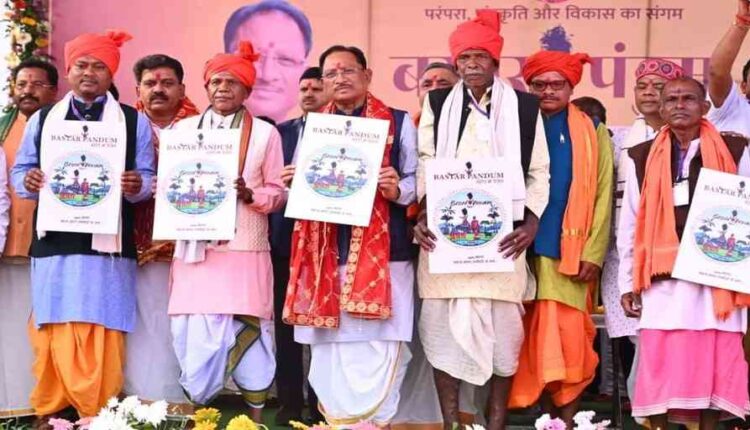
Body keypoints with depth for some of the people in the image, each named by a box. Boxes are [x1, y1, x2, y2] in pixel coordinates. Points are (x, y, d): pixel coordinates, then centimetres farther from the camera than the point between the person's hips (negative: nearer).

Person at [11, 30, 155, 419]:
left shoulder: (134, 122, 9)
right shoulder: (42, 120, 15)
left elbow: (148, 178, 5)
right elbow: (19, 169, 15)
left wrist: (137, 186, -17)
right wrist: (28, 181, -8)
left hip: (108, 245, -2)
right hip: (54, 244, 2)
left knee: (102, 337, -3)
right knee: (54, 335, 2)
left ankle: (100, 415, 5)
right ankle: (51, 412, 13)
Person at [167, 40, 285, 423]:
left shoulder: (265, 133, 5)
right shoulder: (184, 129, 12)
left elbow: (278, 192, 3)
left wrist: (249, 194, -16)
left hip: (244, 250, -2)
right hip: (195, 249, 2)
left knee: (248, 333, -2)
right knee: (194, 335, 0)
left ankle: (256, 417, 8)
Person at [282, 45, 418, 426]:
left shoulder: (398, 122, 6)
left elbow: (416, 181, 5)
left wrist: (397, 190, -16)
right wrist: (291, 184, -3)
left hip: (381, 254, -3)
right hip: (326, 255, 3)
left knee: (378, 348, -5)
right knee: (330, 348, 5)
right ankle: (336, 420, 17)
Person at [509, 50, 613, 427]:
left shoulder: (592, 132, 6)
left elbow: (603, 196, 2)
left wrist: (593, 254, -6)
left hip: (570, 252, -1)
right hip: (526, 249, 1)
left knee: (567, 334, -4)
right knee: (534, 336, 2)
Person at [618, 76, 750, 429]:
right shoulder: (642, 158, 8)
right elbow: (629, 224, 10)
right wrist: (627, 283, 7)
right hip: (663, 280, 1)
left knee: (714, 366, 2)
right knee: (660, 367, 0)